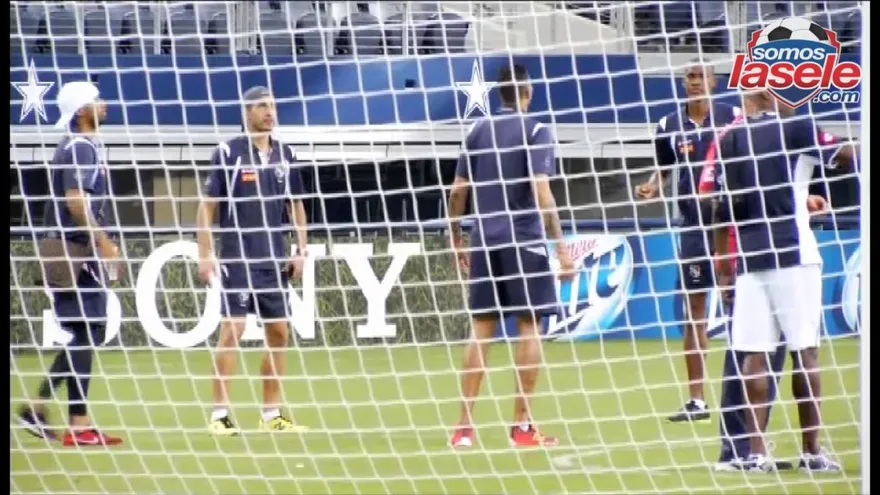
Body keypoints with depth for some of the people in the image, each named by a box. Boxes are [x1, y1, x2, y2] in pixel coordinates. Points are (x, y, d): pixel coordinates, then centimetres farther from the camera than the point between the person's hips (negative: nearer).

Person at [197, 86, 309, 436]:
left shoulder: (285, 155, 9)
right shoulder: (228, 153, -5)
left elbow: (296, 205, 17)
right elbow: (208, 205, -4)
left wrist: (301, 250, 9)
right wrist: (204, 255, -9)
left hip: (274, 260, 5)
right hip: (237, 259, -5)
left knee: (278, 332, 5)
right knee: (232, 329, -9)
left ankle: (271, 414, 14)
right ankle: (220, 414, -4)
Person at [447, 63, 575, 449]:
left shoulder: (478, 131, 9)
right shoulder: (535, 132, -5)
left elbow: (458, 191, 9)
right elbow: (541, 192, -15)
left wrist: (457, 240, 20)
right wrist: (560, 246, -15)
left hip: (485, 242, 5)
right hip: (524, 241, -5)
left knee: (481, 329, 7)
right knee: (529, 327, 3)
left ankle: (464, 425, 3)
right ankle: (522, 426, 2)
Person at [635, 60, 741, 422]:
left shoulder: (733, 117, -3)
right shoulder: (669, 126, 6)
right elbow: (663, 172, 17)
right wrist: (650, 188, -4)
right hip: (694, 226, 3)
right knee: (694, 311, 5)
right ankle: (697, 399, 11)